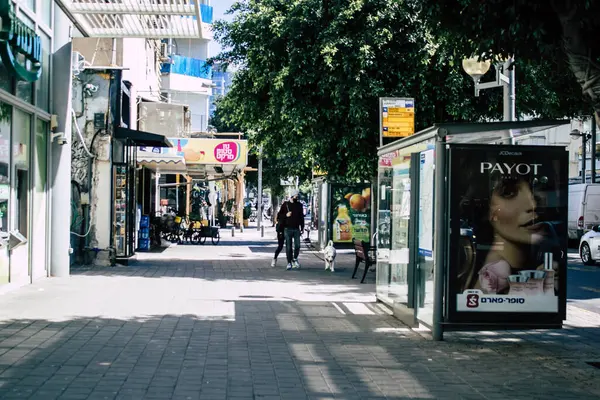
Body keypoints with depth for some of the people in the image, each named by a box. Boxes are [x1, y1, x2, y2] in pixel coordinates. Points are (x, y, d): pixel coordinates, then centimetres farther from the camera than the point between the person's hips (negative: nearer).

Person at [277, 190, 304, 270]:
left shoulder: (299, 205, 10)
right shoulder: (286, 205, 2)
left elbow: (301, 217, 15)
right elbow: (279, 216, 2)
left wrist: (302, 227, 11)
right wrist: (286, 215, -15)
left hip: (296, 229, 2)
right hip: (287, 229, -2)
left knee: (297, 245, -5)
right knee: (288, 247, -1)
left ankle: (295, 259, 20)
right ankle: (289, 263, 6)